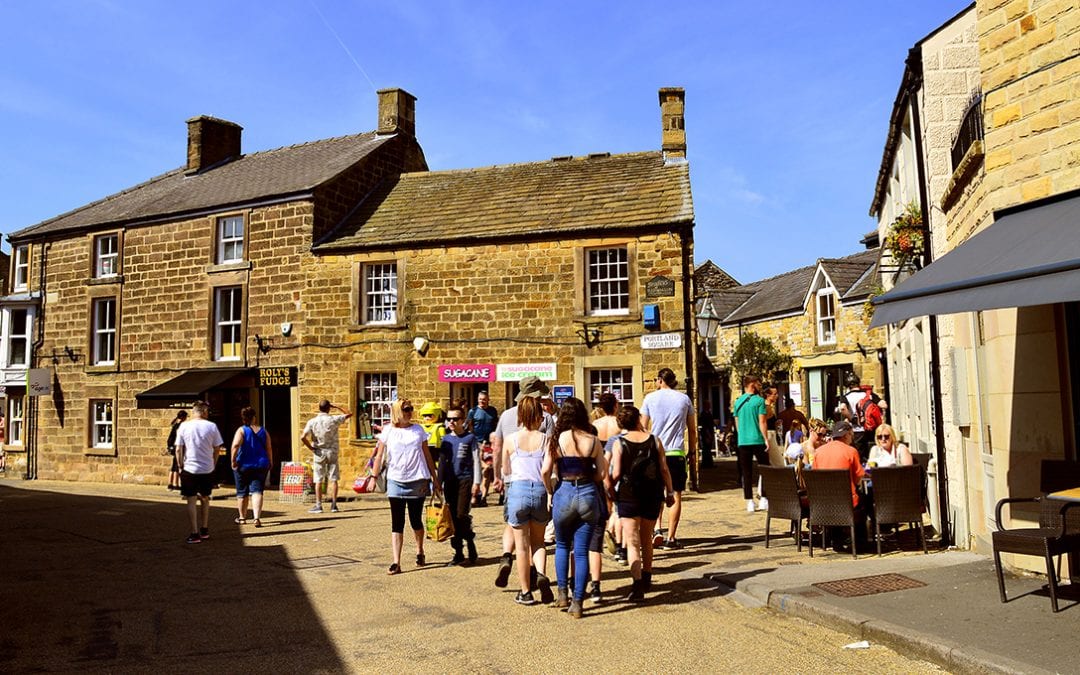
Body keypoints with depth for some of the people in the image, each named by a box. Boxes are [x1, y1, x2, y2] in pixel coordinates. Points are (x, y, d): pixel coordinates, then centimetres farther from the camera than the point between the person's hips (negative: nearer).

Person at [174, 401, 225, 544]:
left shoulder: (184, 426, -3)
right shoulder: (212, 426, -2)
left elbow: (178, 450, -3)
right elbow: (217, 449, 1)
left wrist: (181, 466, 5)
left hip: (189, 469, -1)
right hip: (207, 469, 2)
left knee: (191, 501, 4)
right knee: (205, 499, 18)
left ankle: (195, 534, 1)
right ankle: (204, 530, 25)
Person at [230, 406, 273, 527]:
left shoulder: (241, 430, -7)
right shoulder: (263, 431, 4)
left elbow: (235, 445, -22)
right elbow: (269, 448, 5)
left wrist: (233, 460, -14)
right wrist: (270, 462, 15)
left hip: (243, 466, -2)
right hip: (261, 465, 2)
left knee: (242, 492, 14)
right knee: (257, 491, -2)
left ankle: (242, 517, 26)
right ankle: (257, 517, -19)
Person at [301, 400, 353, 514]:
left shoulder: (312, 422, -6)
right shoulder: (334, 419, -8)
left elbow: (303, 437, -15)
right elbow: (349, 414, 6)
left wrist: (311, 448, -3)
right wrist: (336, 407, 7)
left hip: (319, 453, 0)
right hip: (332, 452, 0)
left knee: (318, 480, 4)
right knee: (333, 479, 5)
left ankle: (318, 505, 4)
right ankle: (334, 505, 5)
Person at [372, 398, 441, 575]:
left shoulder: (418, 429, 6)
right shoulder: (388, 431, 2)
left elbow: (427, 456, 9)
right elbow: (379, 456, 5)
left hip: (417, 481, 1)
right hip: (395, 481, -1)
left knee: (416, 520, 10)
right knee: (397, 523, -3)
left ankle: (420, 551, 35)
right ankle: (396, 562, -3)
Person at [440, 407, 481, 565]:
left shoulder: (470, 438, -1)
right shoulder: (446, 439, 11)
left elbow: (476, 461, -1)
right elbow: (442, 462, 15)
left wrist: (476, 482, -6)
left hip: (465, 480, -4)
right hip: (450, 481, 4)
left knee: (462, 515, -13)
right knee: (453, 517, 5)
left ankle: (470, 542, 10)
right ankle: (458, 552, 12)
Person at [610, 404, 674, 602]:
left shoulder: (619, 443, -7)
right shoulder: (654, 440, 1)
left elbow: (616, 474, -11)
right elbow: (664, 469, 1)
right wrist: (670, 492, 11)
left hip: (629, 496, -3)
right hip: (652, 496, 4)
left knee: (632, 542, -3)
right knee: (647, 539, 21)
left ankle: (638, 585, -15)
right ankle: (647, 579, 32)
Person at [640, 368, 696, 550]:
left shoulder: (650, 398, 2)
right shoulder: (684, 399, 6)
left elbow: (643, 427, 3)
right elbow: (692, 429, 8)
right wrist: (692, 451, 17)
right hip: (677, 452, 0)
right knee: (675, 496, 4)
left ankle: (656, 529, -2)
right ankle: (671, 538, 3)